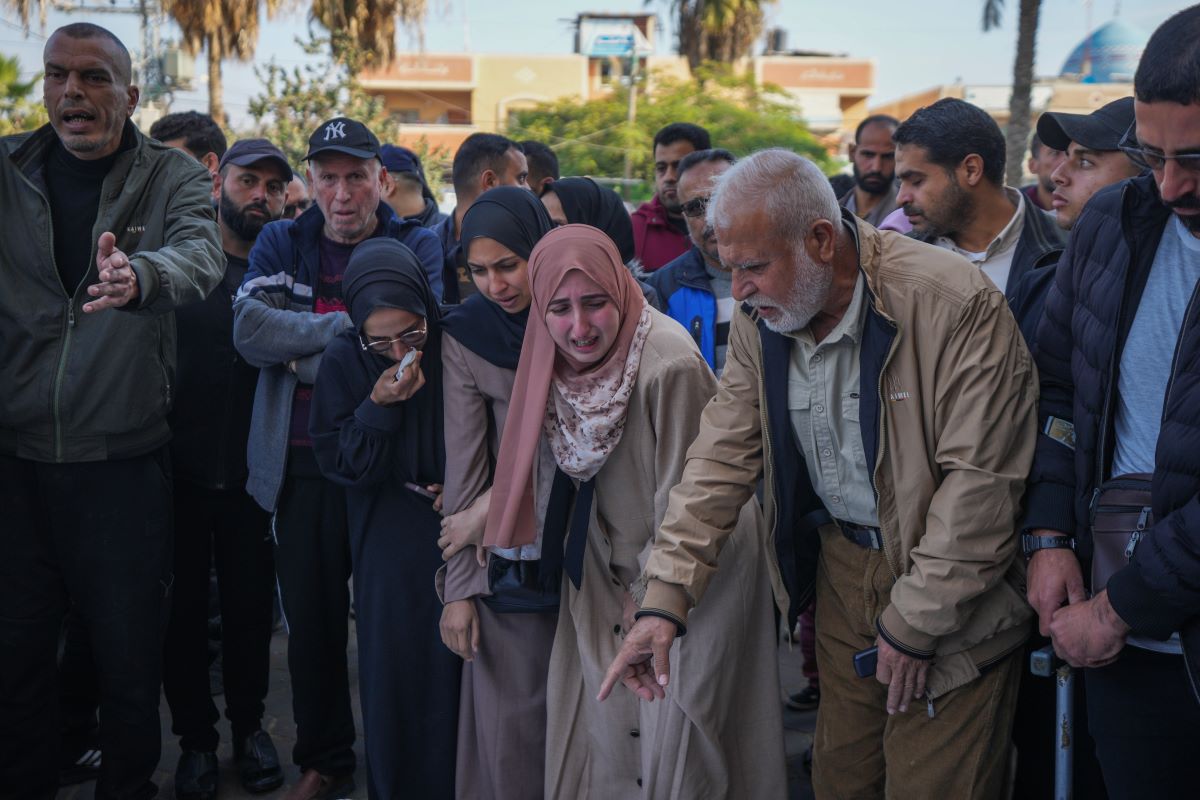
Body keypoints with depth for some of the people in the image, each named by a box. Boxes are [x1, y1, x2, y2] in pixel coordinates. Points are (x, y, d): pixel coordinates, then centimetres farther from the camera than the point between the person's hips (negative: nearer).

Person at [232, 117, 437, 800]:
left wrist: (303, 353, -14)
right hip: (301, 466, 3)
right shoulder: (281, 244, 8)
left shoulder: (419, 247, 1)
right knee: (311, 621, 12)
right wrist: (349, 326, -16)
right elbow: (251, 332, -9)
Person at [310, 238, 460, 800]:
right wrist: (378, 407, -21)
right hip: (387, 538, 1)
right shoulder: (343, 361, -7)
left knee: (451, 664, 4)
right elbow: (337, 463, -8)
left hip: (454, 525, 0)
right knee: (390, 667, 5)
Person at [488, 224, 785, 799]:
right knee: (603, 725, 11)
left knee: (673, 735, 1)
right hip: (608, 572, 6)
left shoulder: (671, 364, -28)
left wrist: (649, 594, -10)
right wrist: (478, 512, 2)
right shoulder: (556, 361, -7)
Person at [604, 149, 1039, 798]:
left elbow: (980, 479, -22)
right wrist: (665, 598, -8)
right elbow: (722, 456, -1)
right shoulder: (759, 319, -3)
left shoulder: (955, 305, -23)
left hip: (951, 598, -5)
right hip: (839, 566, 5)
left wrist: (914, 622, -17)